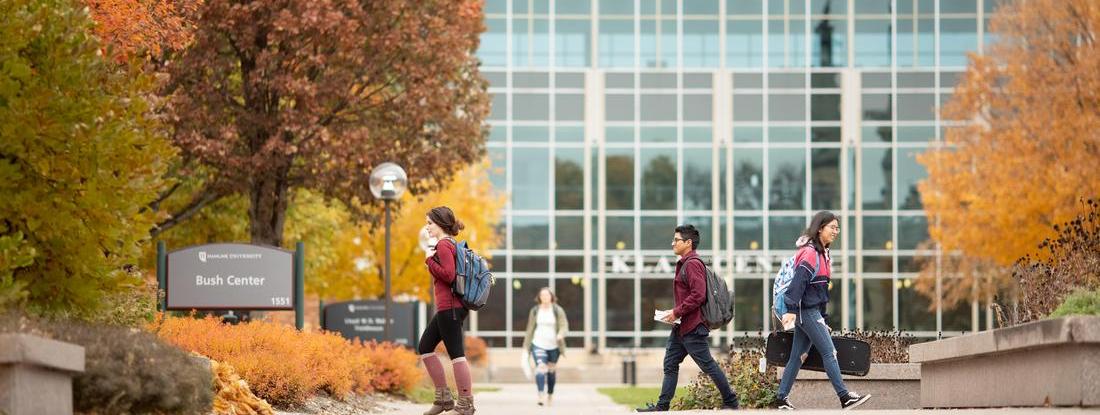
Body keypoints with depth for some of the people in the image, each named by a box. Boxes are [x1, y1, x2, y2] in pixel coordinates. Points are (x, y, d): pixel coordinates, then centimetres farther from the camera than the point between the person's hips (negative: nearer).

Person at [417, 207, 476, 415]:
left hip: (449, 307, -11)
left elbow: (448, 275, -22)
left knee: (456, 353, -7)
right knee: (424, 347, 14)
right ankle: (443, 398, 16)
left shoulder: (443, 245, -12)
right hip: (447, 307, 11)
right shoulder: (450, 244, 17)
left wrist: (430, 260, -12)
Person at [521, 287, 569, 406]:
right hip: (538, 345, -1)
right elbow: (530, 329, 10)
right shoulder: (534, 311, 3)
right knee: (540, 367, -19)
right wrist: (526, 346, 11)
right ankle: (541, 395, -30)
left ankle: (550, 395, 31)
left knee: (551, 370, 12)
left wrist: (561, 334, -29)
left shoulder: (558, 310, -2)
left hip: (553, 346, 1)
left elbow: (564, 326, -7)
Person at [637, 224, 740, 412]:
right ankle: (662, 406, 10)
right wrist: (676, 313, 12)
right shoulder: (684, 263, 17)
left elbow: (698, 295, -24)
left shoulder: (693, 264, -15)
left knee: (708, 364, -3)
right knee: (670, 364, 8)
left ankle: (730, 401, 7)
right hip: (681, 326, 11)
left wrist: (677, 312, -19)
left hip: (692, 326, -11)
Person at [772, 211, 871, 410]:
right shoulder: (810, 252, -13)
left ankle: (781, 399, 12)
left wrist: (823, 318, 20)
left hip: (813, 311, 10)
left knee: (798, 356, 9)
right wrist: (791, 310, -28)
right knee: (829, 353, -8)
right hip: (807, 311, -10)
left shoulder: (822, 253, 17)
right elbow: (798, 281, -22)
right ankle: (845, 397, -7)